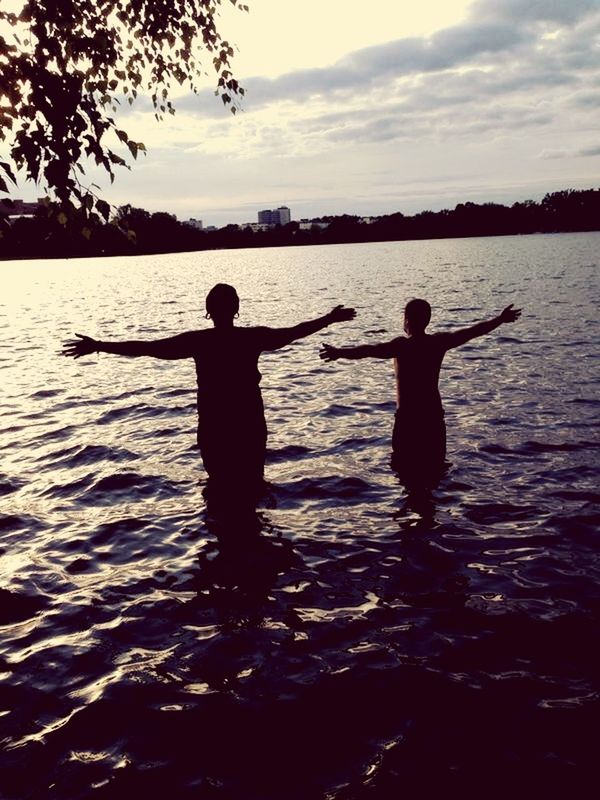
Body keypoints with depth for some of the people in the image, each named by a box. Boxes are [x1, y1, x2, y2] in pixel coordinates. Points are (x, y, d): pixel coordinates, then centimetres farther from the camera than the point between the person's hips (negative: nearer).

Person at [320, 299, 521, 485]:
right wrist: (501, 319, 26)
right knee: (431, 470, 19)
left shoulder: (403, 345, -15)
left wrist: (340, 352, -38)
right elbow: (473, 331, 13)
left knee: (410, 472, -1)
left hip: (408, 417, -6)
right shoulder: (439, 342, 1)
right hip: (434, 415, 6)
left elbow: (370, 350, -30)